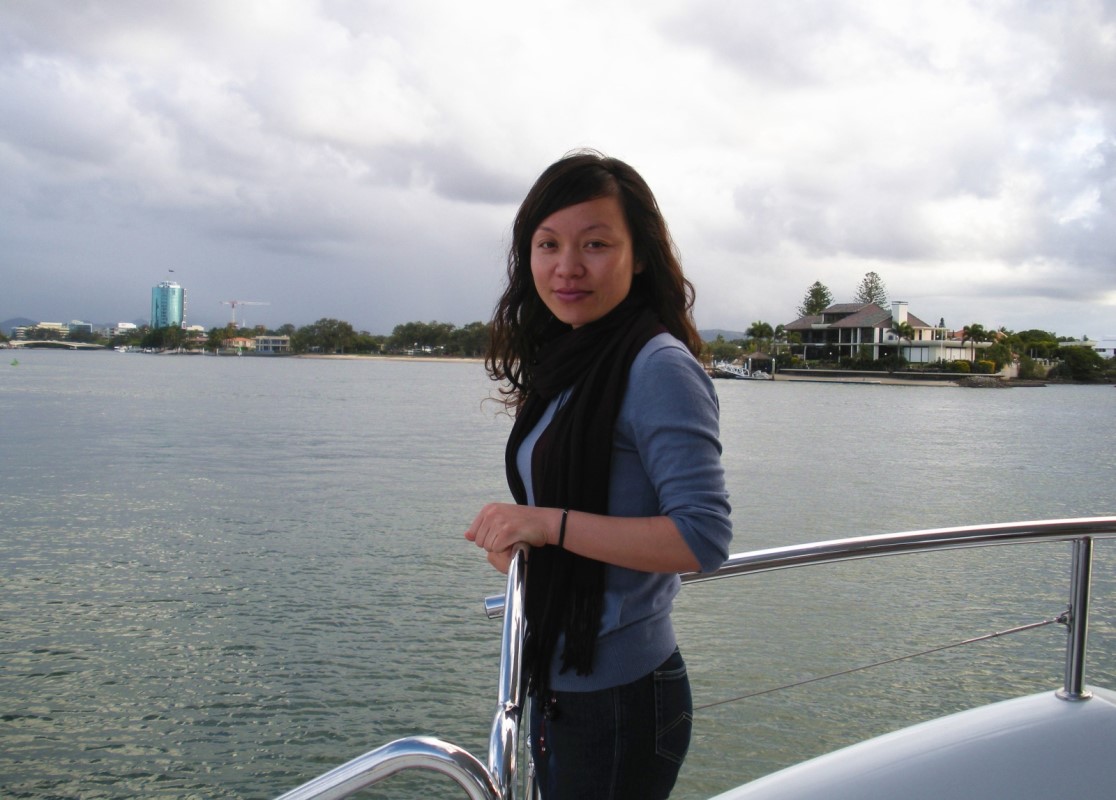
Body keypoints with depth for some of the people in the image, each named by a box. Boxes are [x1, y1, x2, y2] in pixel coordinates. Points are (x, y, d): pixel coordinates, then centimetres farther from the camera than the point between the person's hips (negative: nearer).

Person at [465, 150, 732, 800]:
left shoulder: (659, 368, -19)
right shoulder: (566, 365, 7)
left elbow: (704, 538, -24)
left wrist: (548, 524, -24)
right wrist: (517, 537, 0)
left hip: (620, 700, -8)